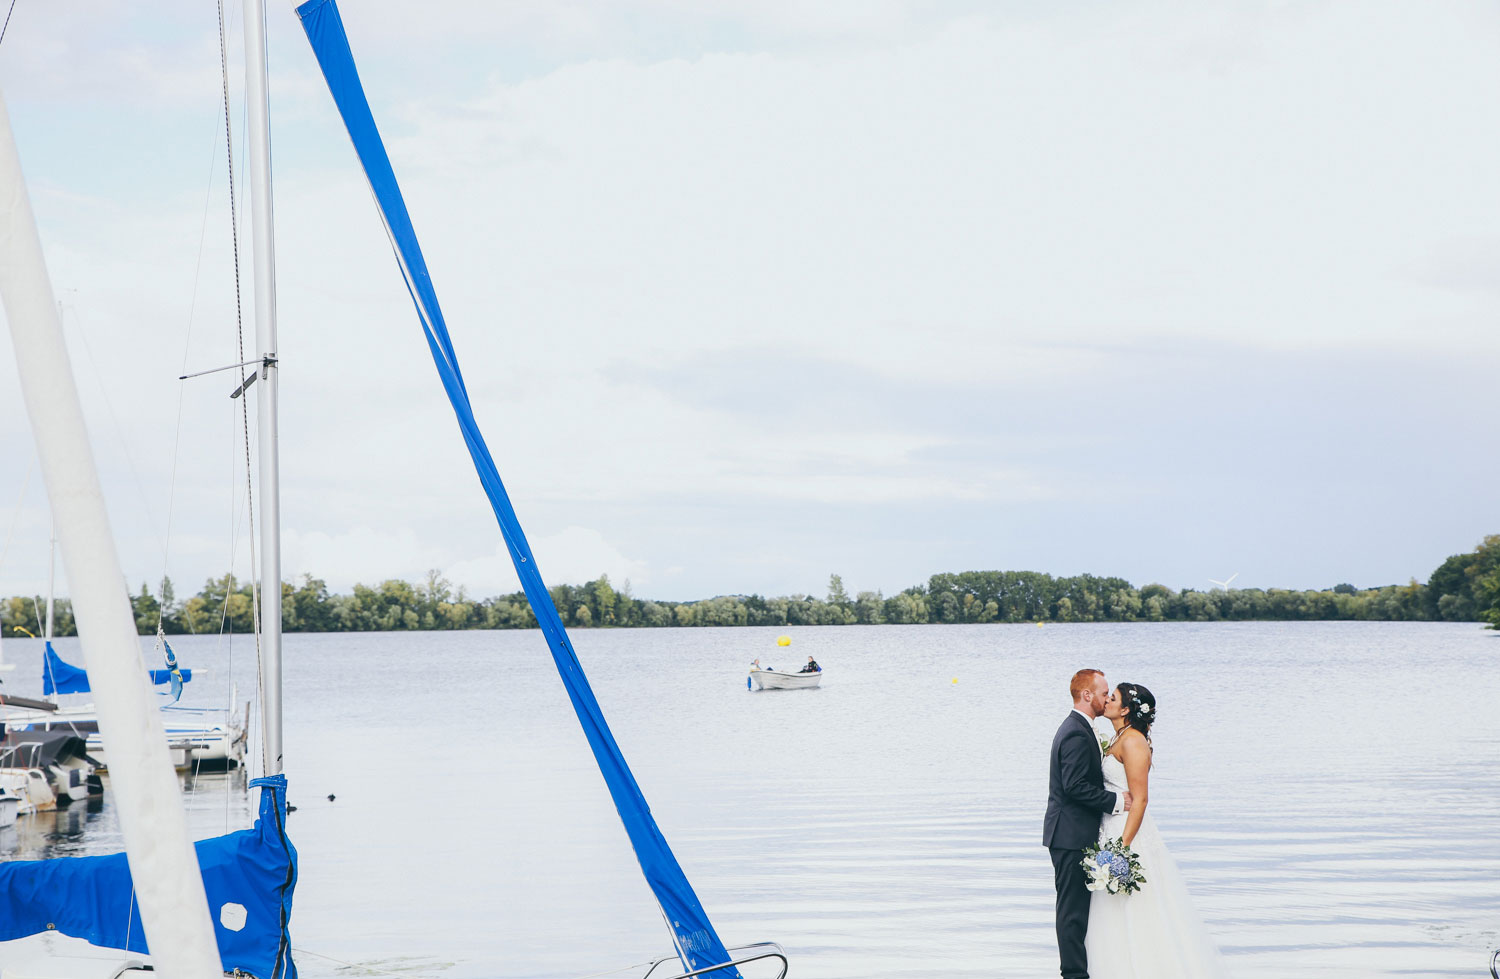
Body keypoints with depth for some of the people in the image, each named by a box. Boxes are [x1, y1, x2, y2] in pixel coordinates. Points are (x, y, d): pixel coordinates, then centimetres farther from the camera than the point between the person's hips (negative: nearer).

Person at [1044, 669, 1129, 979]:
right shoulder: (1077, 735, -18)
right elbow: (1075, 786, -24)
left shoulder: (1076, 728, 16)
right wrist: (1115, 800, -17)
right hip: (1072, 836, -11)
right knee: (1074, 907, -6)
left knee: (1074, 905, 15)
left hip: (1072, 834, 11)